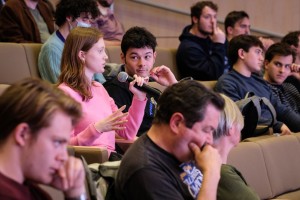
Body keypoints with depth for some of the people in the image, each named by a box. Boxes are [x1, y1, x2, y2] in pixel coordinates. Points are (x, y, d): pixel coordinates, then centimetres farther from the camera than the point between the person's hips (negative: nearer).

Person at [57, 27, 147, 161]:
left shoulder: (98, 88, 21)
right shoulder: (66, 92, -6)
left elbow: (127, 133, 19)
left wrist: (139, 97, 10)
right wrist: (98, 128, -24)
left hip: (111, 157, 8)